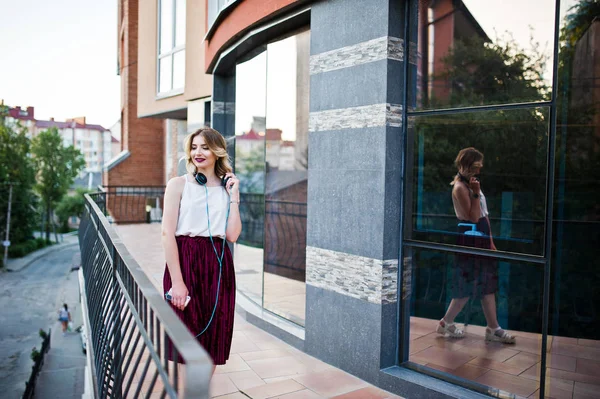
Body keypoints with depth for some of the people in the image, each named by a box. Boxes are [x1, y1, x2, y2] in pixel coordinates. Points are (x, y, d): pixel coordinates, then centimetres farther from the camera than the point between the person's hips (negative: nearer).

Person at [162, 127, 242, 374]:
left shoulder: (226, 187, 10)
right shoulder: (179, 184, 0)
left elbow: (232, 235, 1)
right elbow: (167, 233, -8)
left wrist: (234, 196, -2)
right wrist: (176, 281, -15)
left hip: (218, 264, 4)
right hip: (185, 262, -3)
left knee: (214, 335, 10)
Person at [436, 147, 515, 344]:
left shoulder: (472, 184, 14)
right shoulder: (460, 187, -15)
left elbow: (484, 217, 17)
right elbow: (473, 217, -20)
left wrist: (490, 242, 17)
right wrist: (476, 193, -22)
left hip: (481, 240, 9)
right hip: (470, 241, -9)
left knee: (488, 286, 10)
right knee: (468, 288, -1)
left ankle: (493, 329, 18)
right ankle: (447, 322, 15)